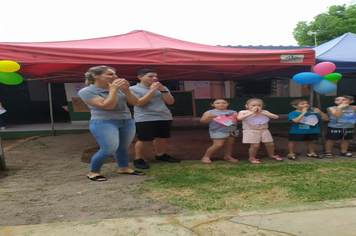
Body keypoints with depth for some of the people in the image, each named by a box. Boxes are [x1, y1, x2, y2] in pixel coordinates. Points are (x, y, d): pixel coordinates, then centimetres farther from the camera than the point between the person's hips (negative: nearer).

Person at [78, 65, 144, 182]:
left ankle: (124, 167, 25)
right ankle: (93, 172, 7)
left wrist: (126, 89, -7)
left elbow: (134, 102, 4)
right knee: (109, 149, -11)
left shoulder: (118, 88, 7)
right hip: (103, 123, -5)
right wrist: (113, 89, -15)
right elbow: (108, 106, -20)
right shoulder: (86, 91, -8)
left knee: (123, 148, 6)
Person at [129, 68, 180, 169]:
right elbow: (138, 103, -15)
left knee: (161, 138, 12)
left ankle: (160, 155, 32)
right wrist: (151, 90, -14)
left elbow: (170, 102, 6)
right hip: (145, 119, -5)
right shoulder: (133, 89, -3)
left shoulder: (162, 88, 11)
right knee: (145, 141, -5)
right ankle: (139, 159, 12)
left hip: (165, 118, 5)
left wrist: (163, 90, -8)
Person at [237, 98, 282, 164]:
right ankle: (252, 158, 13)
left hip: (264, 130, 4)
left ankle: (271, 155, 36)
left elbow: (276, 117, -9)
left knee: (270, 144, 10)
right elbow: (239, 118, -27)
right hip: (251, 131, -4)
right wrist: (252, 112, -21)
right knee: (255, 145, -11)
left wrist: (261, 112, -13)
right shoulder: (244, 112, -6)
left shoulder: (264, 112, 3)